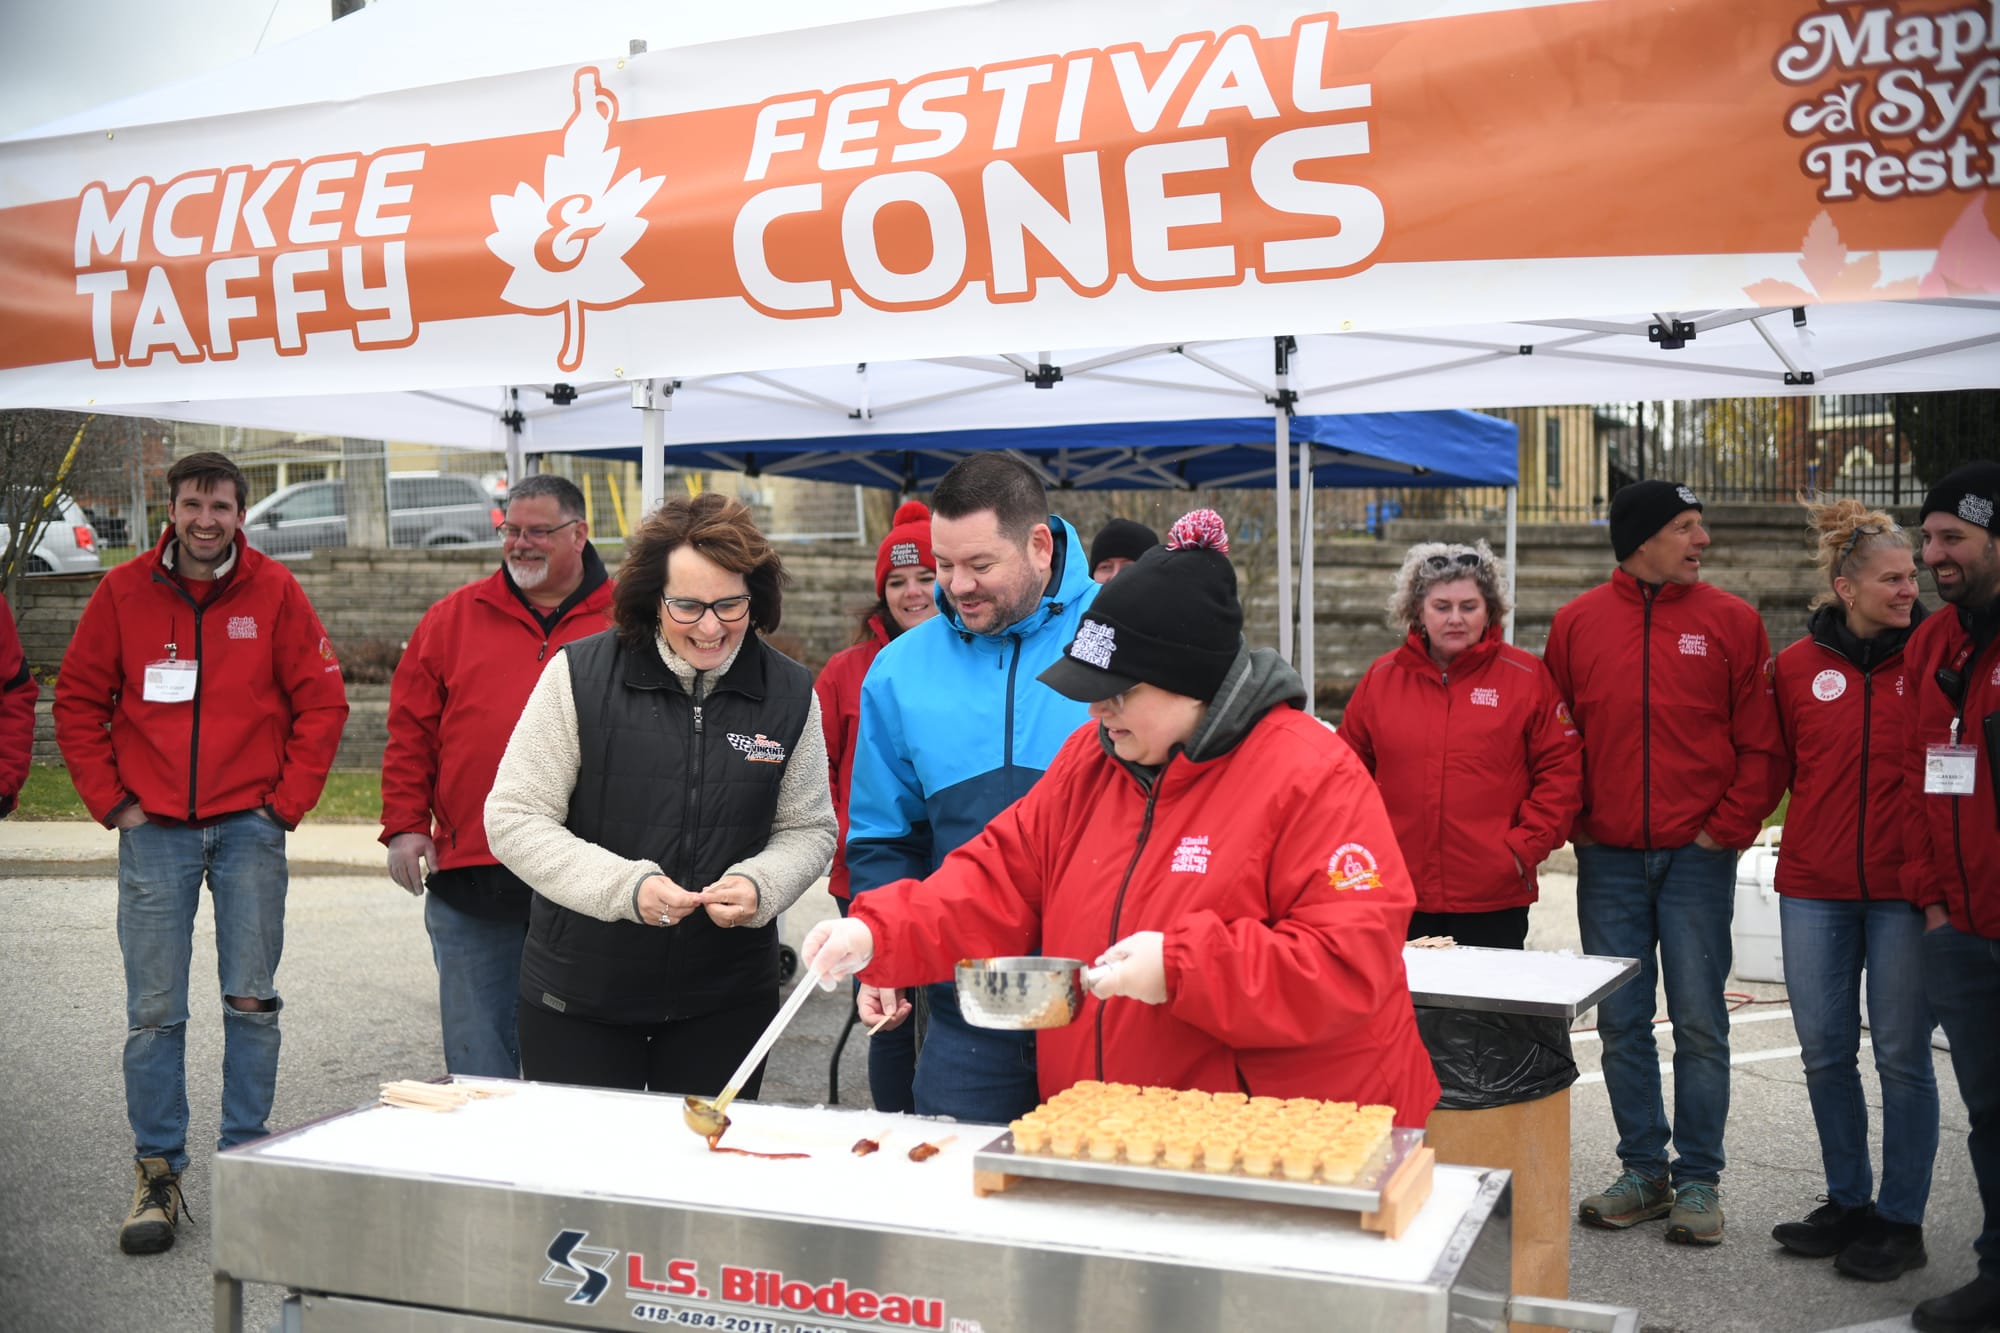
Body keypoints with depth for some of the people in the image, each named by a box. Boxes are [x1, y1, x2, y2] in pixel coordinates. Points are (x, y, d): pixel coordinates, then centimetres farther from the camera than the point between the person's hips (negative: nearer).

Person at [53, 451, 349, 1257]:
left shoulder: (274, 592, 0)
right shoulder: (124, 592, 3)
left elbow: (322, 703, 2)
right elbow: (77, 700, 8)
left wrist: (288, 800, -4)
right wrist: (111, 800, 0)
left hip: (249, 827, -1)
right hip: (154, 830, 1)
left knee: (251, 1001, 4)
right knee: (153, 1010, 2)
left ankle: (245, 1158, 16)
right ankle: (158, 1174, 12)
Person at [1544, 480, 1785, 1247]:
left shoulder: (1731, 622, 1)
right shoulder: (1577, 623, 4)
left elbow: (1761, 744, 0)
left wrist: (1727, 830, -6)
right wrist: (1577, 826, -1)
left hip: (1697, 859, -2)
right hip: (1608, 861, 2)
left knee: (1699, 1025, 2)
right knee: (1622, 1026, 8)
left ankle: (1698, 1180, 14)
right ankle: (1644, 1173, 21)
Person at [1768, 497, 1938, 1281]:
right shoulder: (1797, 666, 4)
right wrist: (1823, 826, 4)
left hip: (1904, 888, -2)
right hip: (1814, 886, 3)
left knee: (1901, 1053, 4)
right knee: (1824, 1051, 9)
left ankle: (1900, 1219, 17)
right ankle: (1847, 1202, 26)